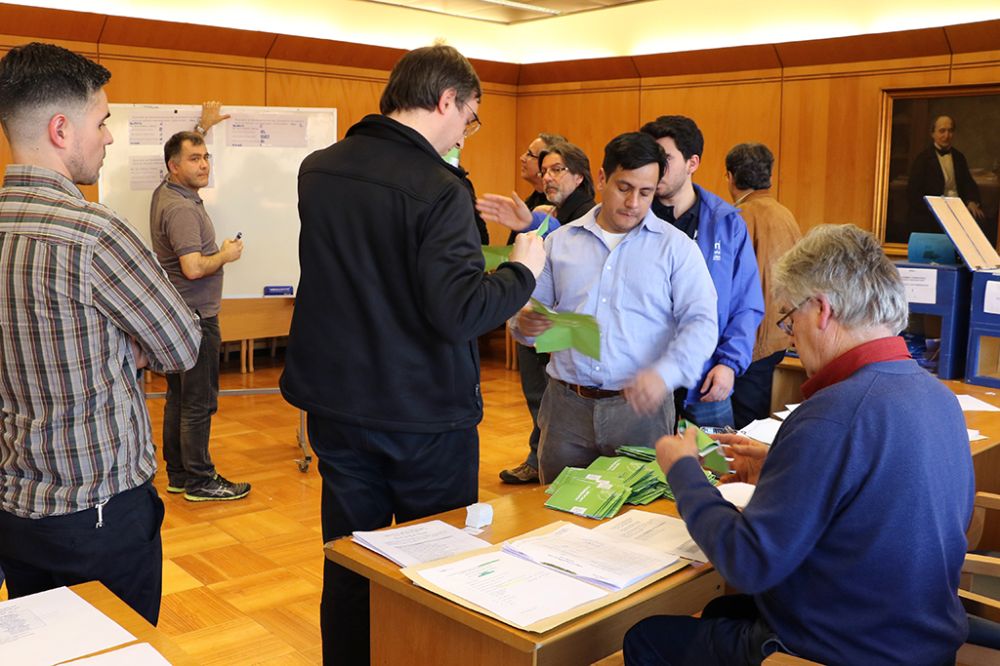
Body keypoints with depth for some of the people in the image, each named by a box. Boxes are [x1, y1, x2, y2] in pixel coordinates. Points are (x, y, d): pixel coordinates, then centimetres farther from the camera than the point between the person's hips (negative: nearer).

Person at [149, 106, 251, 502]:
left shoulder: (168, 191, 10)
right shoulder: (181, 208, -19)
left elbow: (187, 150, 33)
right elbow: (193, 268, -29)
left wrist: (204, 128, 38)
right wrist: (226, 254, -12)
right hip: (194, 317, -10)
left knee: (178, 398, 14)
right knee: (199, 402, -3)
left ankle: (178, 474, 22)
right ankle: (199, 481, 4)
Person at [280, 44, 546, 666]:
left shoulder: (317, 170, 2)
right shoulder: (438, 190, -20)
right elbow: (458, 313, -24)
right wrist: (522, 270, -8)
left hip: (337, 405, 6)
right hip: (423, 416, -5)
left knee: (349, 567, 17)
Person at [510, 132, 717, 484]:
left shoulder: (676, 246, 1)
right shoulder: (560, 241, 9)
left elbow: (700, 323, -6)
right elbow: (531, 307, 13)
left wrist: (664, 374, -23)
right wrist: (525, 325, -12)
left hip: (641, 406, -2)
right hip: (566, 405, 2)